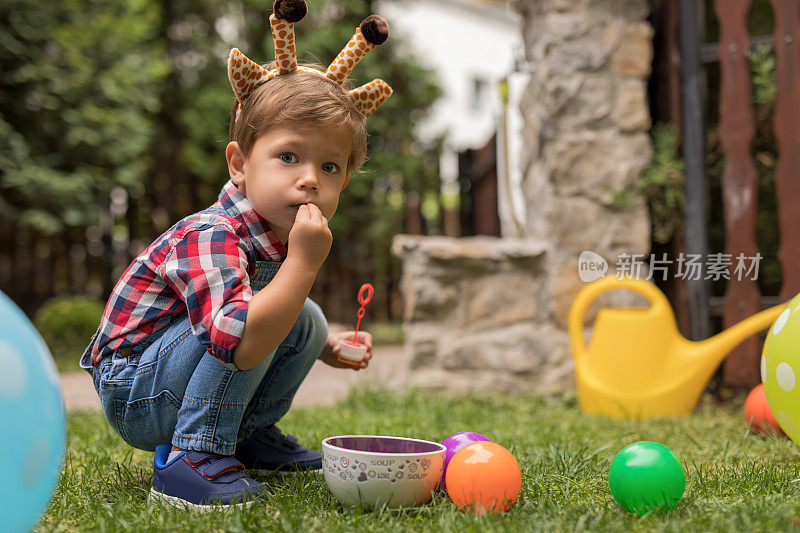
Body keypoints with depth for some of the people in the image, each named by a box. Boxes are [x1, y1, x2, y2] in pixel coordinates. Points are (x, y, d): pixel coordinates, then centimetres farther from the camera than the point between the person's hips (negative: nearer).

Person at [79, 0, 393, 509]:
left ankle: (250, 435, 19)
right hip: (132, 394, -9)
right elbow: (240, 343, -45)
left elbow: (282, 321, 20)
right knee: (242, 325, -30)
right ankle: (192, 456, -18)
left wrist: (328, 347, 5)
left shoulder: (278, 236, 0)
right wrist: (305, 263, -40)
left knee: (308, 321, 9)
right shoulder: (211, 238, -30)